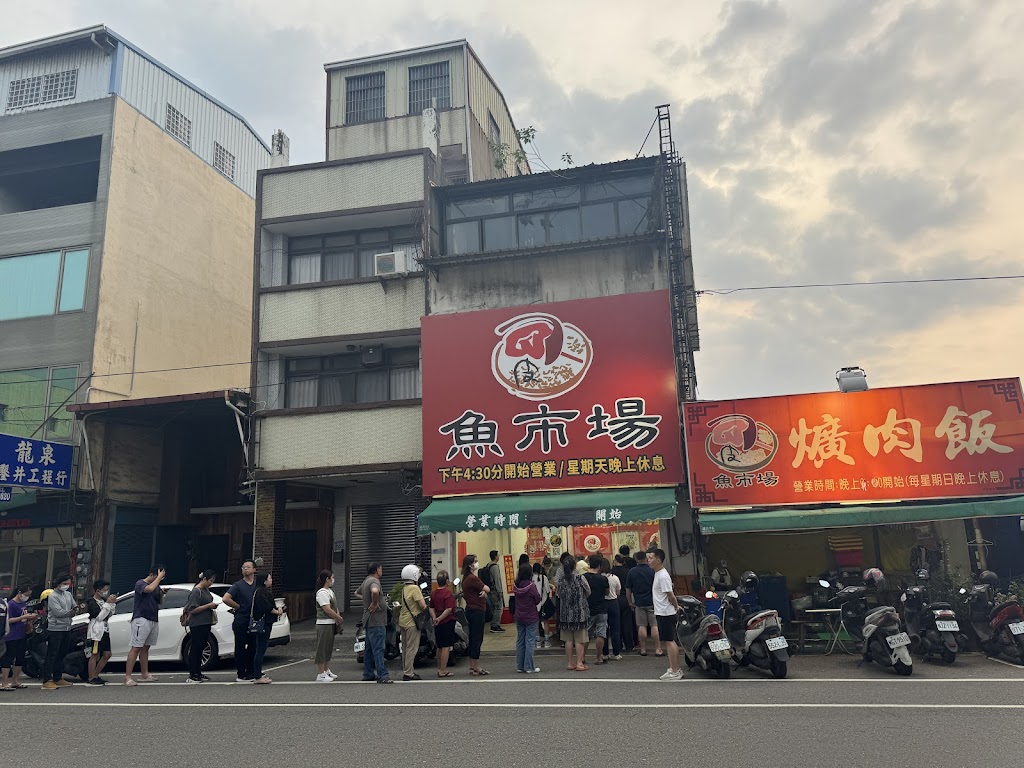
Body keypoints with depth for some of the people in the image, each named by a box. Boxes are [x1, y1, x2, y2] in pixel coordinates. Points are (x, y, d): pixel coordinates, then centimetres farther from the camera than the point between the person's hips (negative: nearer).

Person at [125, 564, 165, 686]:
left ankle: (145, 675, 15)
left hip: (154, 620, 7)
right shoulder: (140, 583, -7)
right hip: (141, 620, -7)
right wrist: (159, 577, -18)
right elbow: (150, 589, -28)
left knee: (145, 648, 12)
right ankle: (127, 677, -11)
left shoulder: (157, 586, 15)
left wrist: (161, 594, 3)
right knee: (135, 648, -10)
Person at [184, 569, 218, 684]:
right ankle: (192, 675, -1)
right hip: (197, 625, -9)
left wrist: (212, 607, 9)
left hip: (206, 624, 9)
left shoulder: (206, 590, 13)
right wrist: (209, 605, -18)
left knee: (200, 649, 14)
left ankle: (198, 673, 21)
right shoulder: (196, 591, -14)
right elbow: (192, 610, -19)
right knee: (195, 649, -5)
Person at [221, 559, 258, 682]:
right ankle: (241, 675, 7)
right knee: (240, 648, 1)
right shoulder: (238, 585, -2)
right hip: (241, 622, -4)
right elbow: (226, 598, -13)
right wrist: (239, 607, -7)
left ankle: (251, 673, 19)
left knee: (253, 648, 9)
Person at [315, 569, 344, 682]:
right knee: (322, 648, -4)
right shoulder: (322, 593, -17)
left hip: (331, 623, 10)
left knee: (328, 648, 17)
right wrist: (340, 619, -13)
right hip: (324, 624, -10)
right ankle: (320, 674, 0)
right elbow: (327, 610, -21)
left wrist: (338, 619, 3)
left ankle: (327, 671, 27)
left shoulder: (330, 591, 15)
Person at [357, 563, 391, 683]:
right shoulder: (374, 581, -16)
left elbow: (357, 593, 34)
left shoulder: (366, 581, 16)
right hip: (376, 620, -10)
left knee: (369, 649, 15)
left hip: (369, 620, 10)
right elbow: (375, 591, -39)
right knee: (378, 648, -10)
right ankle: (382, 675, -10)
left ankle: (368, 674, 22)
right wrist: (374, 603, -24)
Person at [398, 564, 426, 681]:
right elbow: (423, 606, -17)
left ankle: (406, 671, 23)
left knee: (405, 647, 15)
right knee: (412, 648, -3)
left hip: (402, 621, 9)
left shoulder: (403, 588, 9)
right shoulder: (414, 588, -16)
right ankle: (408, 673, -2)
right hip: (412, 622, -8)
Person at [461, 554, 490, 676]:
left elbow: (485, 594, 14)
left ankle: (472, 667, 19)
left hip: (471, 610, 10)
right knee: (477, 640, -4)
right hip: (477, 611, -10)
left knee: (473, 639, 13)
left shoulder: (466, 578, 14)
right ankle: (476, 668, 2)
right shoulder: (473, 578, -18)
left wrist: (483, 592, -8)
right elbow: (487, 589, -10)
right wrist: (484, 591, 10)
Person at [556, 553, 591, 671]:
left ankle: (569, 663, 16)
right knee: (579, 639, 4)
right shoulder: (580, 578, -12)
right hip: (580, 612, -3)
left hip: (566, 613, 3)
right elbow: (588, 592, 0)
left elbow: (559, 594, 9)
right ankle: (579, 663, 5)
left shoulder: (561, 579, -2)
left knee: (568, 639, 10)